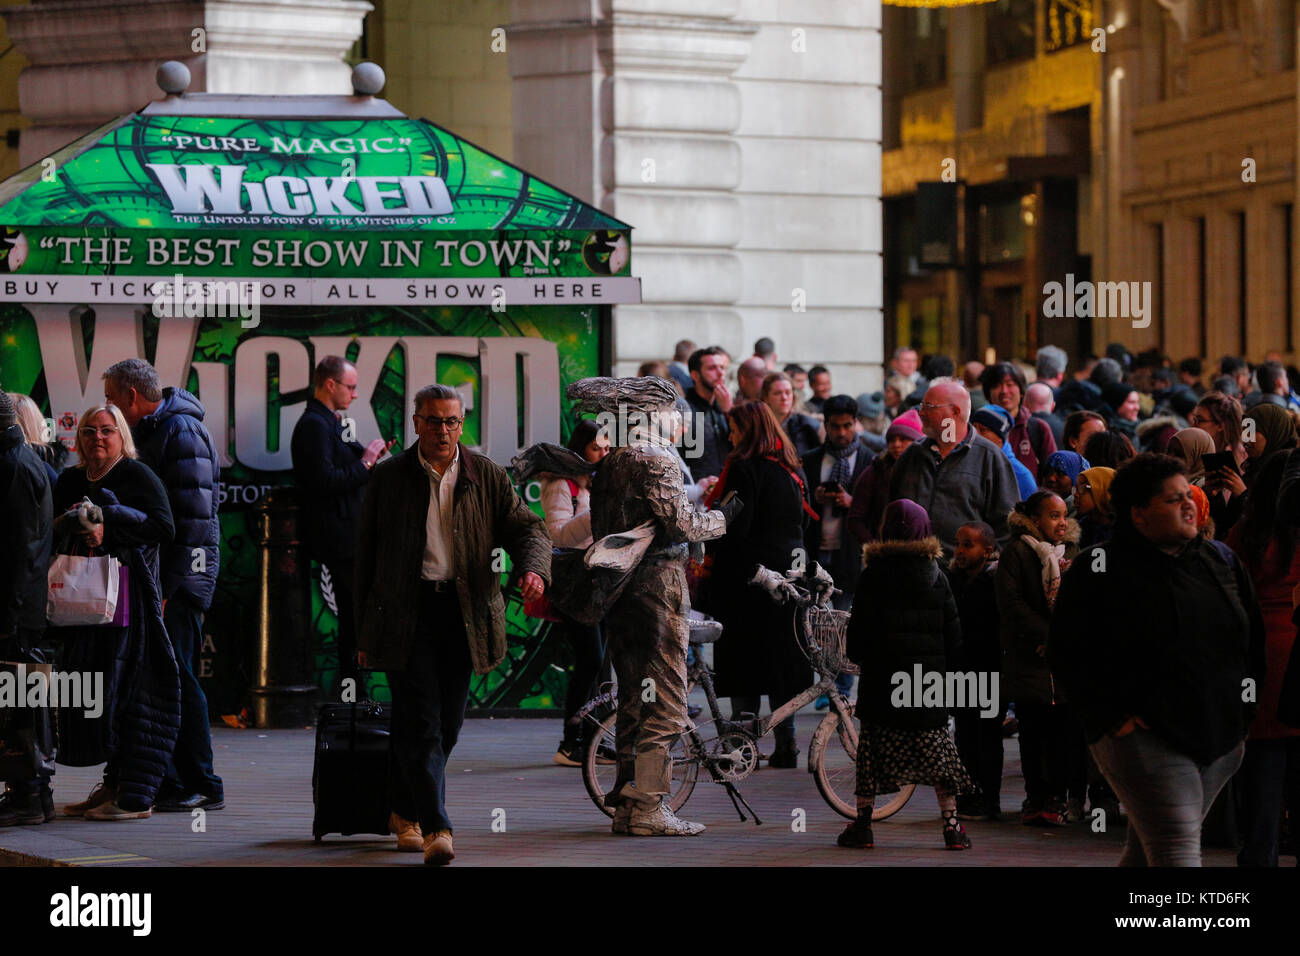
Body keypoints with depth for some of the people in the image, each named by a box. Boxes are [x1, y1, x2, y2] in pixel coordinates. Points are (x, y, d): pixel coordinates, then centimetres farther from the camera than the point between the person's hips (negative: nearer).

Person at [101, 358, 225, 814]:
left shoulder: (181, 432, -12)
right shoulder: (147, 432, 17)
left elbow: (192, 519, -18)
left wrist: (168, 588, -20)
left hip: (184, 571, -9)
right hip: (153, 571, 9)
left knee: (176, 675, -8)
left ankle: (201, 786, -3)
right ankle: (169, 781, 13)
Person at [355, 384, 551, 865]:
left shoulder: (487, 476, 8)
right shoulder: (388, 478, 4)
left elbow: (527, 528, 7)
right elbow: (365, 554, 7)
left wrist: (533, 569, -17)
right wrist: (364, 629, 4)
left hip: (463, 613, 3)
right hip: (405, 614, -3)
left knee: (447, 722, 10)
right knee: (421, 722, -10)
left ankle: (406, 810, 31)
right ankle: (436, 828, -13)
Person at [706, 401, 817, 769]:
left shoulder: (745, 468, -12)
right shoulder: (793, 469, 12)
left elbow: (735, 528, -18)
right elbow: (804, 521, 20)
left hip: (749, 575, -7)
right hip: (791, 568, 7)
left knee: (743, 658, -1)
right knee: (782, 657, 11)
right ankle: (785, 744, 11)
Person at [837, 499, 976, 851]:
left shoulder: (874, 575, -5)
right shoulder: (936, 576, 3)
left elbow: (860, 628, -3)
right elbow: (953, 633, 5)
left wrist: (859, 657, 14)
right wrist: (945, 668, 14)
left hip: (882, 677, -2)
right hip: (929, 677, 2)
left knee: (873, 750, 6)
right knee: (937, 753, 6)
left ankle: (862, 825, 7)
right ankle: (951, 826, 4)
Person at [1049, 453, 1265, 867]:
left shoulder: (1219, 560, 12)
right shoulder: (1098, 571, -6)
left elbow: (1254, 638, 22)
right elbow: (1066, 655, -6)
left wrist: (1245, 701, 11)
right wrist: (1113, 716, -12)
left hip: (1220, 737, 6)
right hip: (1144, 737, -6)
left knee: (1147, 849, 13)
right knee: (1178, 852, -16)